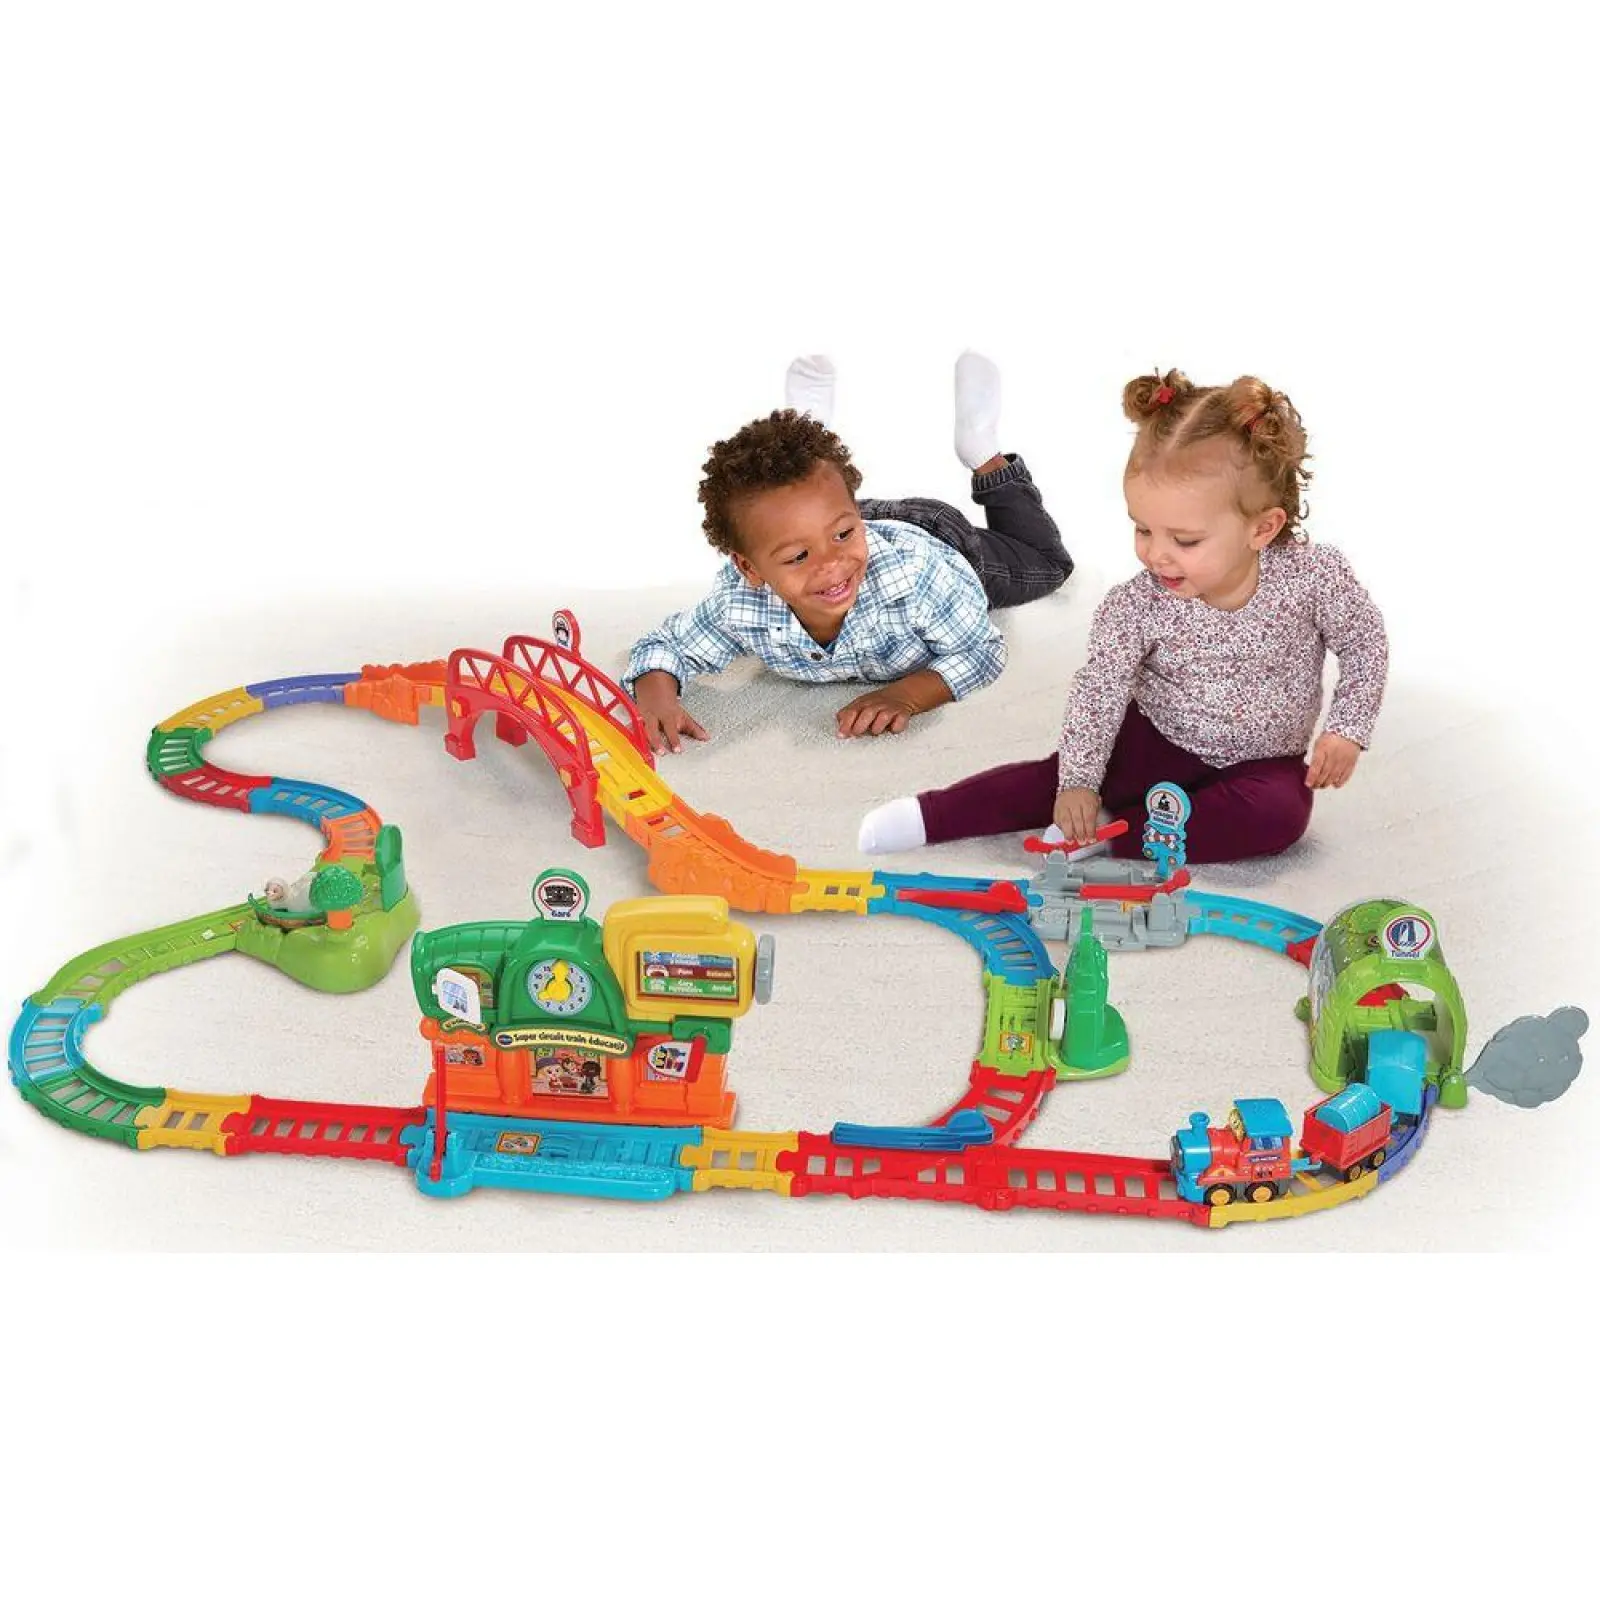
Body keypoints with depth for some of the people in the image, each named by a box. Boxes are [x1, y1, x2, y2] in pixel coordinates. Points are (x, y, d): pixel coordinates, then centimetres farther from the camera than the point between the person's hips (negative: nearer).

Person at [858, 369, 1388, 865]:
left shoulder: (1315, 576, -21)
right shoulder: (1136, 609, -20)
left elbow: (1365, 644, -6)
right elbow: (1098, 690, -15)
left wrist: (1346, 730, -14)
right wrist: (1079, 782, -21)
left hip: (1260, 758, 1)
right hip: (1158, 738, 0)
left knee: (1280, 815, -30)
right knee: (1059, 773, -20)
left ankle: (1111, 835, -29)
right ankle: (932, 814, -14)